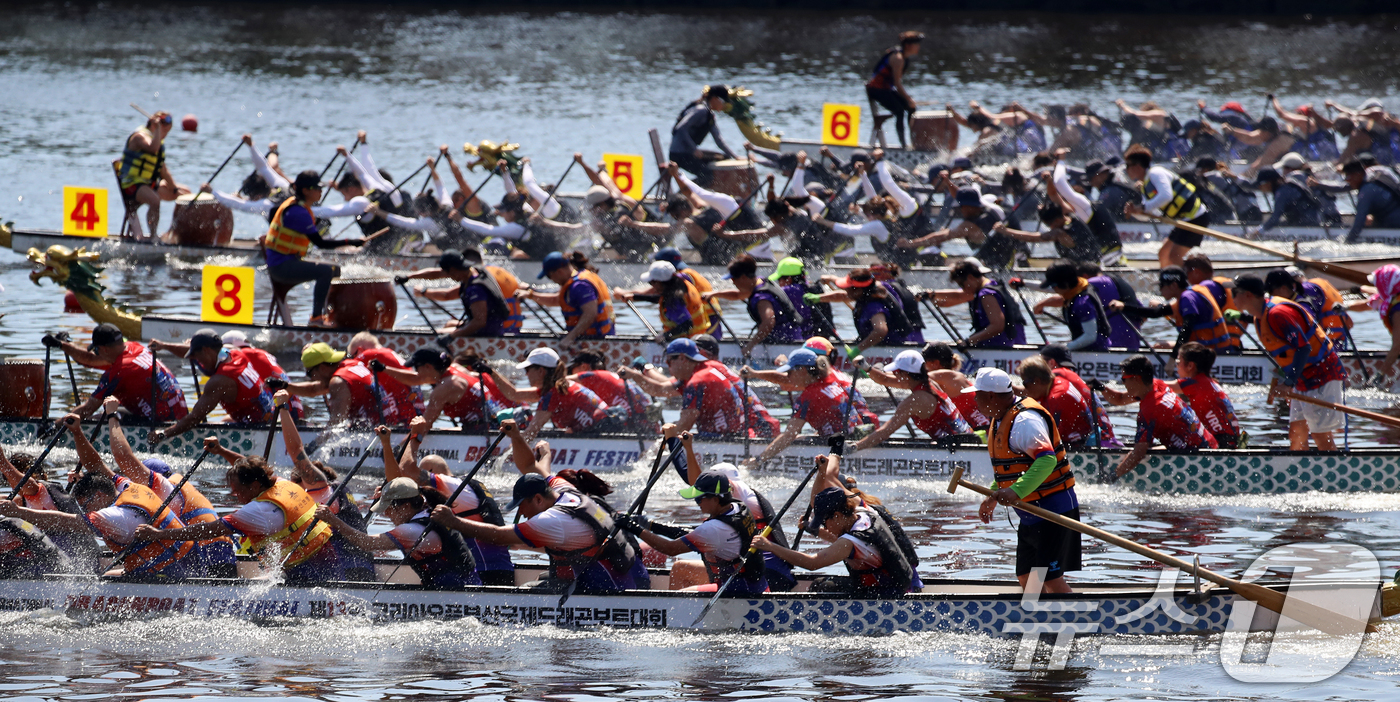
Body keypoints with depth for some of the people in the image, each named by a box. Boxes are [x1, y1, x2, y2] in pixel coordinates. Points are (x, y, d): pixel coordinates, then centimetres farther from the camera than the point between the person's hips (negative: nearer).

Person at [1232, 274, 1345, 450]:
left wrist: (1291, 378, -28)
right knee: (1297, 434, 11)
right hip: (1304, 380, 10)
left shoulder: (1277, 314, -22)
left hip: (1321, 375, -10)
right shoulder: (1259, 318, 10)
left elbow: (1303, 347, -26)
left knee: (1321, 436, -10)